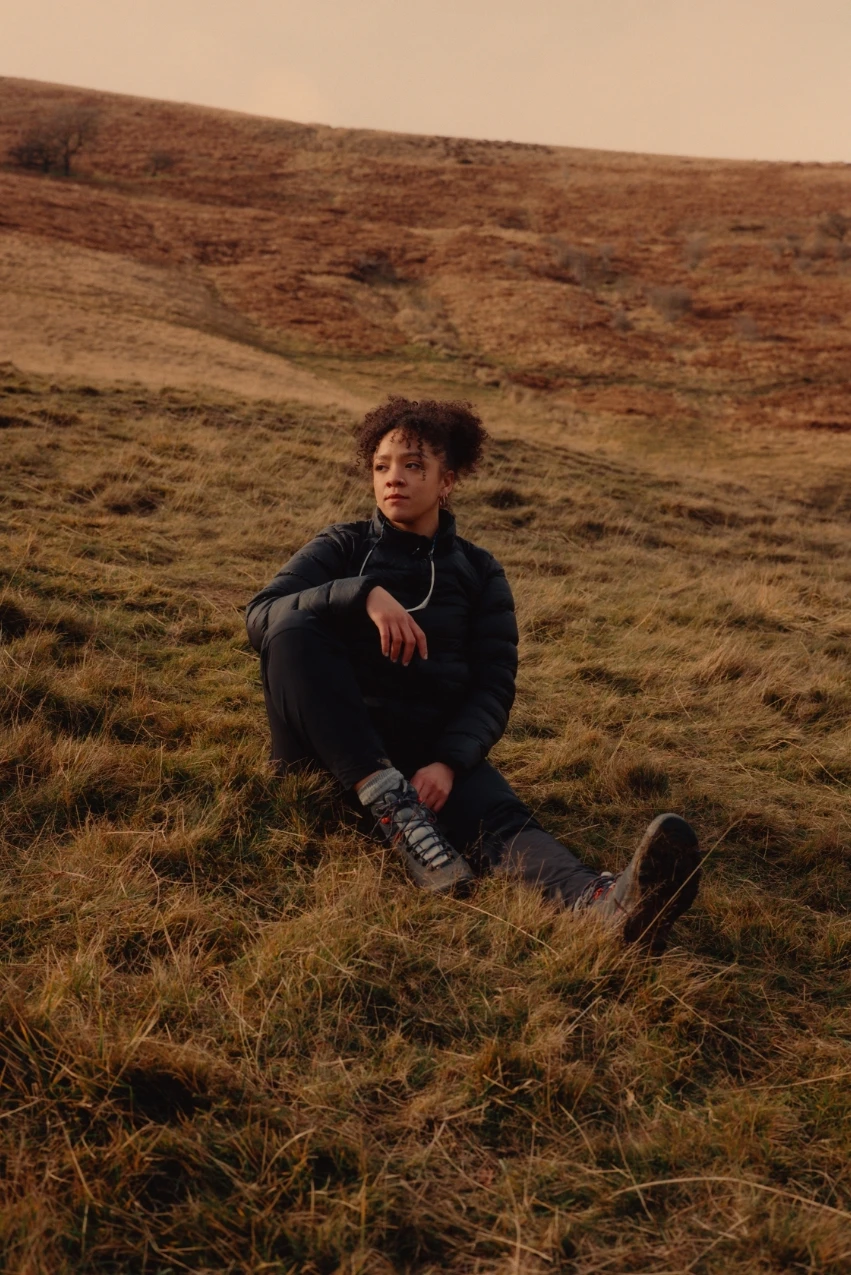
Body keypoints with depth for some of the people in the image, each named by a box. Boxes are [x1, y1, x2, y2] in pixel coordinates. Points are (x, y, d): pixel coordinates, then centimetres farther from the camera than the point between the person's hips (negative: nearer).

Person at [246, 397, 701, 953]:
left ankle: (607, 902, -63)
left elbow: (493, 687, 2)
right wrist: (363, 592, -22)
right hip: (330, 743, 0)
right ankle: (394, 808, -36)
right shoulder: (344, 547, 12)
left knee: (499, 816, -32)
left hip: (429, 745, 0)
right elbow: (262, 615, -4)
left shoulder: (479, 572, 14)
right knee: (295, 628, -27)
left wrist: (448, 762, -18)